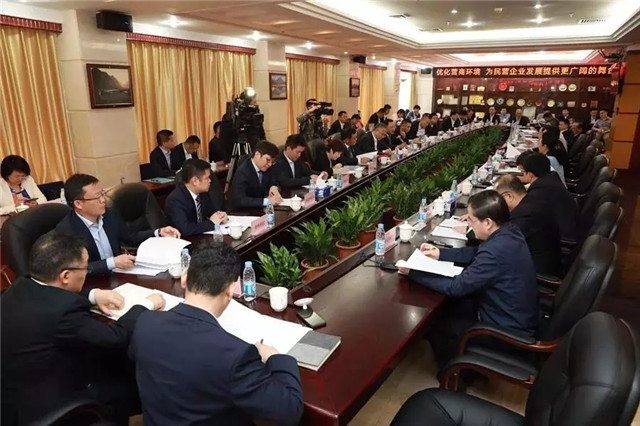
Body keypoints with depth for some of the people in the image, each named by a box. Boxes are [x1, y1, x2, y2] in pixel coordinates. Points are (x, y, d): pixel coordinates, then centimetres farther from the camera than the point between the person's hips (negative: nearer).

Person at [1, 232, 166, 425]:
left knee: (115, 364, 15)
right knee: (133, 386, 4)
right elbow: (116, 338, -26)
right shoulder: (62, 310, -34)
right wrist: (146, 304, -11)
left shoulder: (21, 287, -7)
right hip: (43, 409, -8)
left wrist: (93, 295, 1)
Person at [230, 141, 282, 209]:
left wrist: (273, 187, -11)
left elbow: (274, 182, 14)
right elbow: (238, 200, -33)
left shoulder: (266, 168, -3)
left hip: (260, 209, 7)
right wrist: (267, 201, -39)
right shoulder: (242, 172, -22)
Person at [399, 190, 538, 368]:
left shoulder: (497, 251, -35)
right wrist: (440, 253, 3)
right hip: (517, 316, 9)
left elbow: (456, 286, -27)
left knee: (436, 325, 3)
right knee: (449, 307, 17)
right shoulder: (508, 232, -6)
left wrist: (412, 273, -19)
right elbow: (476, 253, 12)